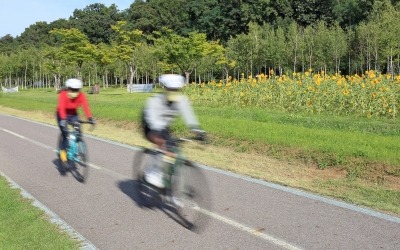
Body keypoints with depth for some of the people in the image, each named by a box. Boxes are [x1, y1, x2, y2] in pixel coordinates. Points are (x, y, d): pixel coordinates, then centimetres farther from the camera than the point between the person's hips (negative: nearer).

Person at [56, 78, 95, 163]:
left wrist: (90, 118, -47)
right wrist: (63, 119, -55)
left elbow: (85, 106, -33)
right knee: (65, 132, -18)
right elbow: (61, 107, -41)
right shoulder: (63, 95, -29)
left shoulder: (81, 96, -22)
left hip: (73, 114, 3)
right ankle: (63, 150, 1)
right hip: (62, 114, -3)